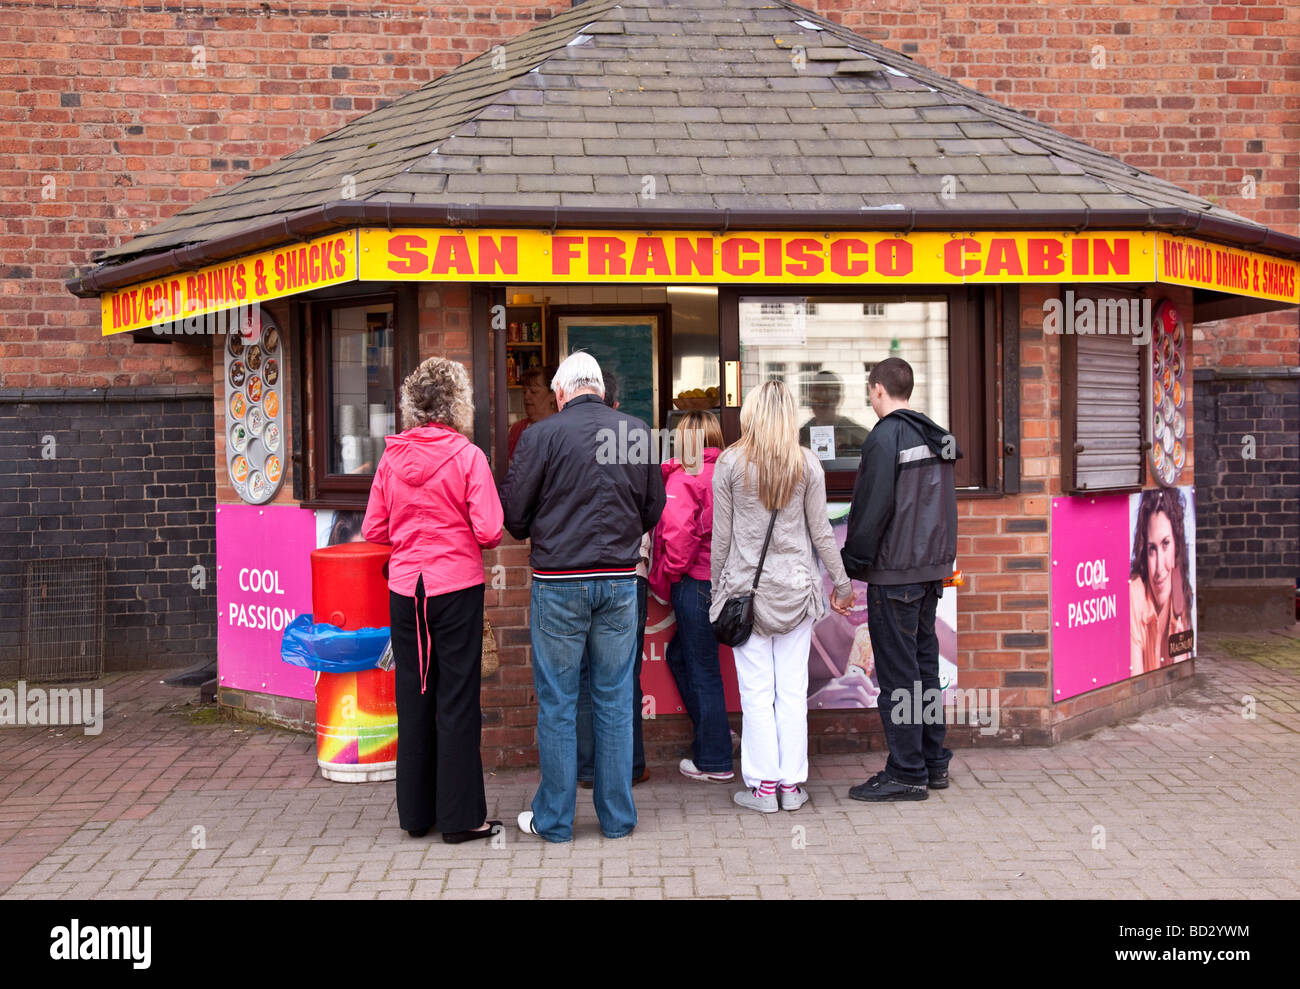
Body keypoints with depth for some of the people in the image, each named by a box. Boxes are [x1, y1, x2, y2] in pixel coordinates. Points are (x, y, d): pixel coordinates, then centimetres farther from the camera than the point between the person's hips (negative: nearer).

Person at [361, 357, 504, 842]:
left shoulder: (392, 457, 1)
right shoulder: (467, 456, -10)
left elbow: (374, 530, 6)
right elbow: (489, 531, -15)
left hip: (405, 587, 4)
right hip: (456, 587, -4)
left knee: (413, 696, 12)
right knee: (457, 699, 3)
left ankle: (415, 812, 21)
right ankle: (460, 816, 9)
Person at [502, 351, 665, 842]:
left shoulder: (541, 435, -9)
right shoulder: (638, 433, 1)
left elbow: (514, 513, -5)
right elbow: (654, 510, 9)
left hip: (558, 583, -3)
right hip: (620, 580, 3)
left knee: (557, 703, 7)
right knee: (615, 700, 11)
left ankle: (554, 818, 15)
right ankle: (617, 815, 19)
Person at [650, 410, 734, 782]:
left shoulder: (683, 479, -12)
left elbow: (679, 535, -19)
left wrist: (662, 580, -6)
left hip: (695, 583, -7)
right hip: (722, 580, 7)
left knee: (702, 670, 2)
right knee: (679, 655, 23)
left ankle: (714, 762, 11)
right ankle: (714, 734, 28)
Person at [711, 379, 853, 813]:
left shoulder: (729, 463, -4)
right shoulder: (807, 464, -1)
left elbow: (721, 536, -1)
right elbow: (820, 532, 3)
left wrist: (716, 587, 10)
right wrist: (842, 584, 13)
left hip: (745, 585, -1)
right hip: (795, 587, 2)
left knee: (756, 690, 4)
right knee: (793, 689, 7)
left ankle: (762, 786, 8)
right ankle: (792, 784, 12)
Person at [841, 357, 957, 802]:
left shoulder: (885, 437, -14)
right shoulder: (937, 437, 13)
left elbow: (872, 509, -18)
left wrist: (851, 565, -10)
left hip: (894, 573, -9)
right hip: (931, 568, 9)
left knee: (897, 672, -3)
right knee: (924, 664, 15)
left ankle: (907, 773, 1)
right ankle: (933, 762, 22)